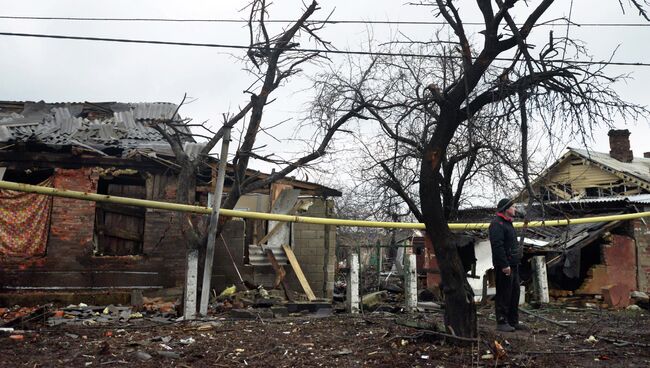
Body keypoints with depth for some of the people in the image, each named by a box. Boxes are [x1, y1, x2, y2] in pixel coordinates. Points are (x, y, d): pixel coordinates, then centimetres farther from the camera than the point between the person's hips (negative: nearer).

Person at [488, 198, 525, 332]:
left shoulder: (507, 223, 19)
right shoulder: (497, 224, -15)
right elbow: (497, 246, -23)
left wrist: (516, 263, 21)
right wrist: (504, 265, -25)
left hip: (513, 265, 10)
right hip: (504, 266, -10)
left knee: (514, 293, 14)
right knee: (504, 294, -5)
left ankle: (513, 321, 23)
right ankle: (502, 322, 2)